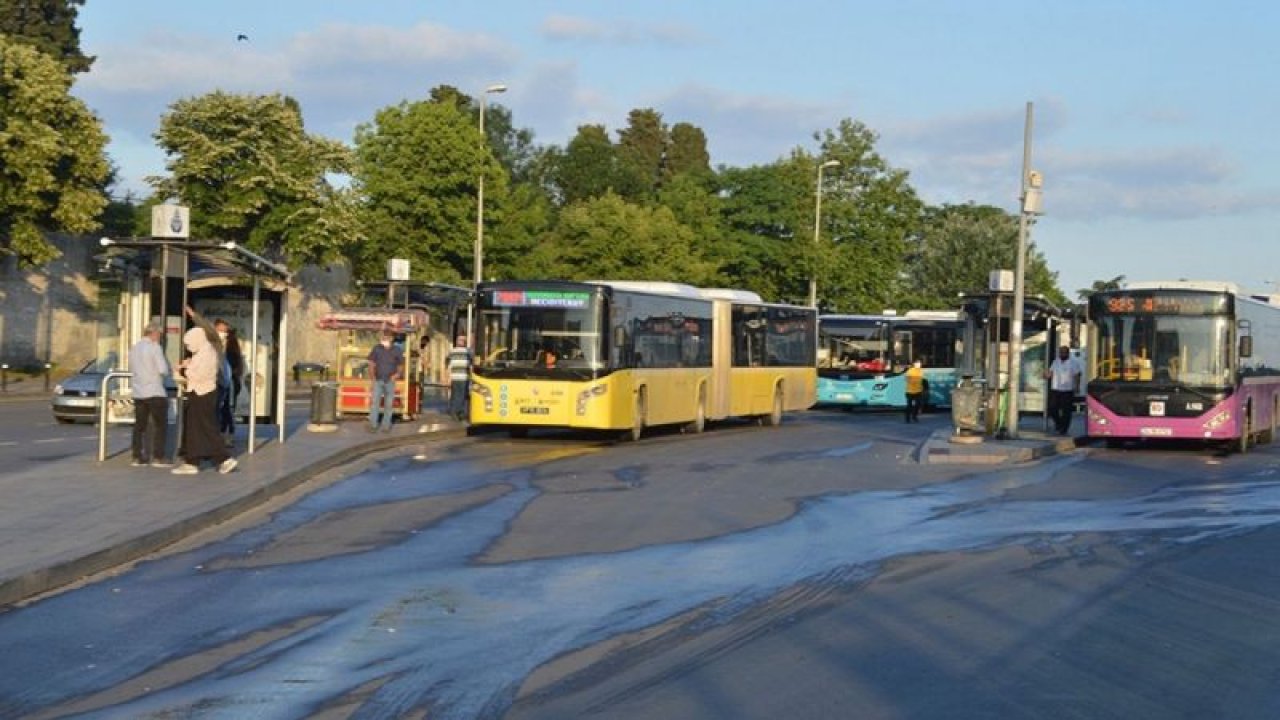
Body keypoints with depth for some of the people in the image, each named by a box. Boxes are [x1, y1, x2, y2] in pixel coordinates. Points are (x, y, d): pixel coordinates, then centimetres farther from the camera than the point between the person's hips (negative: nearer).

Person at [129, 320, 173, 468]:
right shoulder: (155, 347, -11)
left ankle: (137, 457, 8)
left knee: (139, 425, 10)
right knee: (161, 425, 1)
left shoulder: (134, 348, 11)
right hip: (155, 393, -7)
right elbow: (164, 370, -16)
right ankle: (158, 457, -3)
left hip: (138, 393, 7)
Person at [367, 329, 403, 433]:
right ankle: (373, 425, -3)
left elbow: (401, 365, 7)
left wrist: (397, 374, -9)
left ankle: (386, 426, 12)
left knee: (389, 404, 4)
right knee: (375, 402, -6)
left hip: (390, 381, 0)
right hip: (378, 380, 0)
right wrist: (372, 375, -3)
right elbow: (371, 363, 7)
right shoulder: (377, 348, 0)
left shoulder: (396, 350, -1)